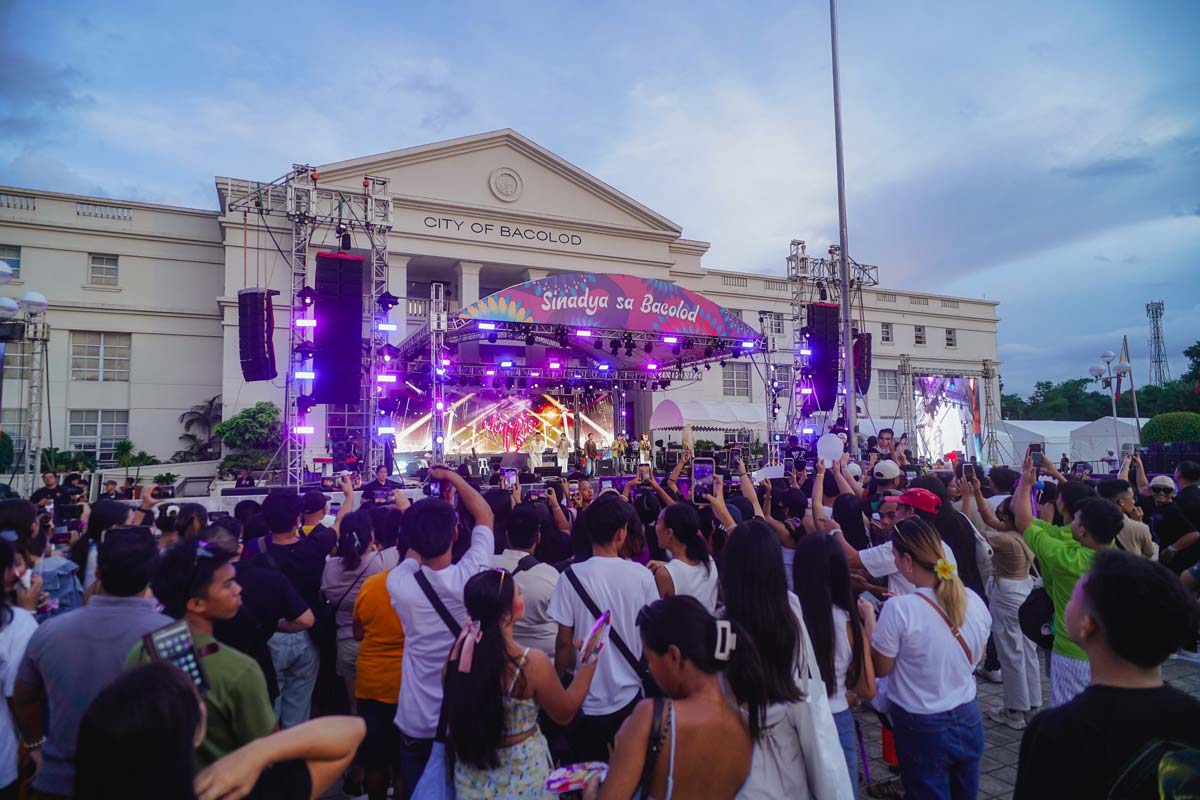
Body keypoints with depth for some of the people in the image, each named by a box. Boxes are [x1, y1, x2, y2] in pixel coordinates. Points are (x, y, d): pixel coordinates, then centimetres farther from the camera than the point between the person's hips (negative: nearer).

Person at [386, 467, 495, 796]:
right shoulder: (470, 576, -22)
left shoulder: (398, 583, -20)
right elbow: (485, 516, -6)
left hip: (417, 723, 1)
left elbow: (416, 549, 5)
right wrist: (452, 477, 1)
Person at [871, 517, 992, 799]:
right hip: (969, 720, 5)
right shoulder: (974, 600, -8)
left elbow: (880, 669, -11)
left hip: (922, 728, -5)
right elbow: (977, 658, 10)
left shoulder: (899, 609, -26)